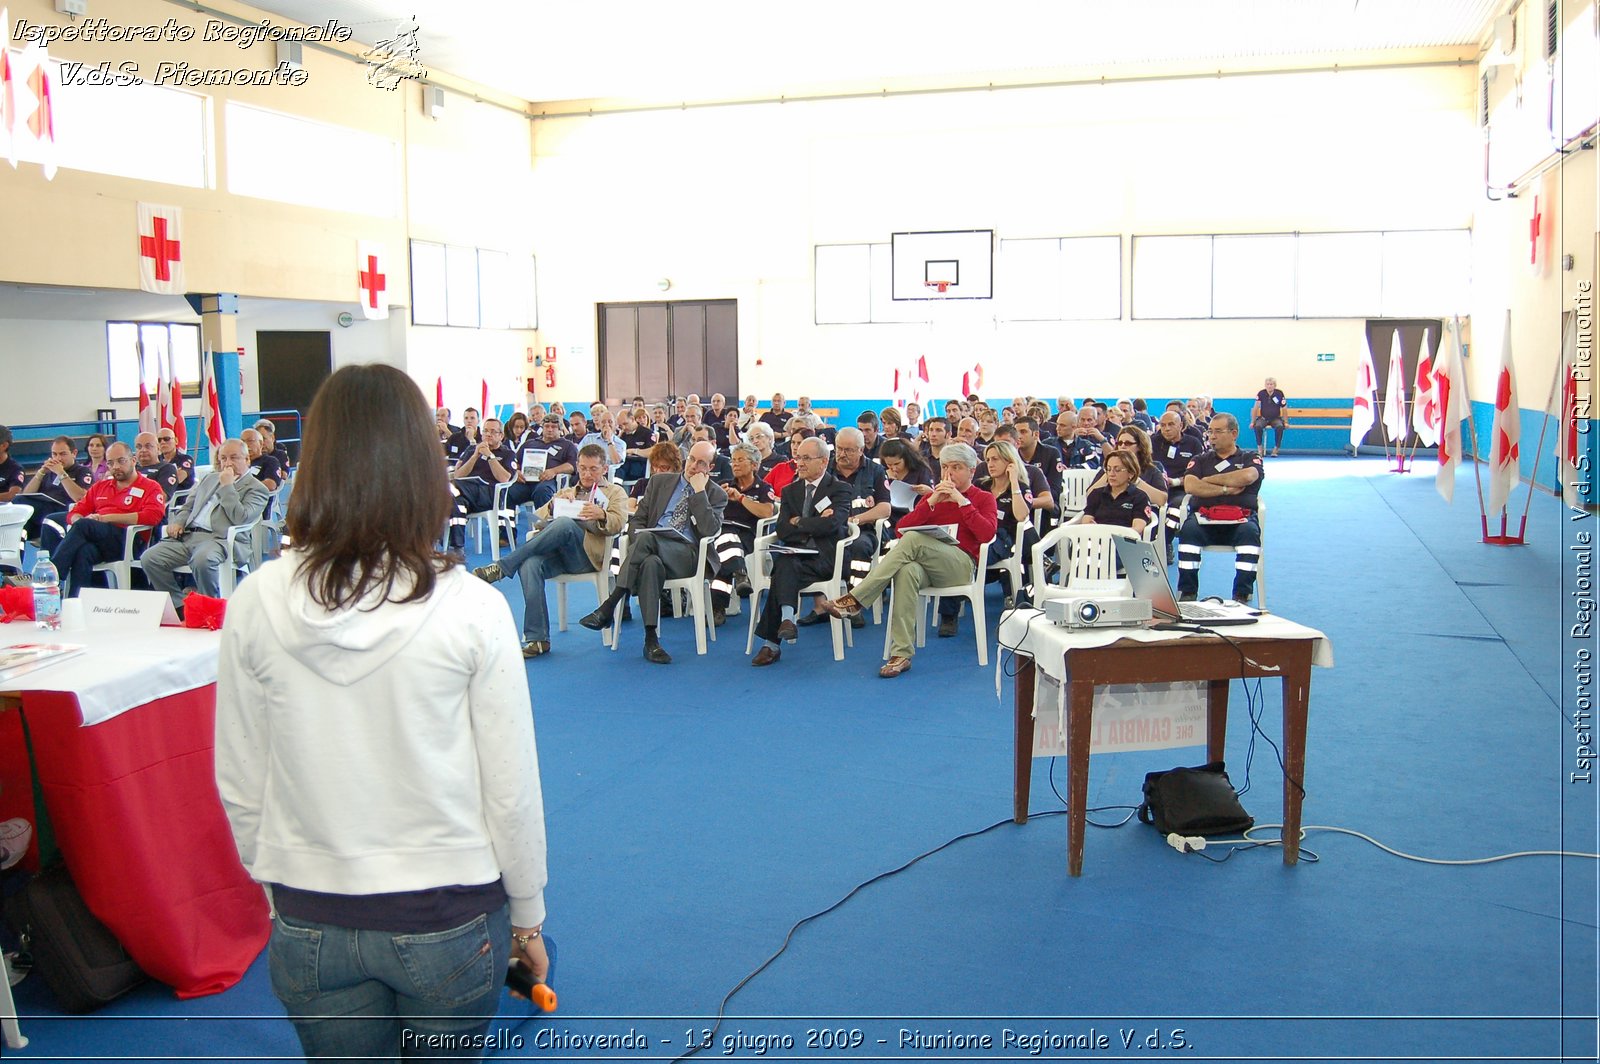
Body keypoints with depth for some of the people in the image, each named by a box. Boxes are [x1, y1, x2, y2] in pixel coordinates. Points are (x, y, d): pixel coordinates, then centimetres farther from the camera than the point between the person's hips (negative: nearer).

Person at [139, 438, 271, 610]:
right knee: (149, 558, -15)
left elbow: (240, 518, -11)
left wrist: (227, 486, -6)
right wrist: (178, 521, 7)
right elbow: (188, 507, 30)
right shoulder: (209, 478, 27)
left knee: (202, 560, -39)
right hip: (187, 535, 7)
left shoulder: (257, 489, 5)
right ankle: (179, 606, -5)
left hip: (218, 538, -7)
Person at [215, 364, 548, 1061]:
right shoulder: (471, 609, -17)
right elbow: (511, 788, -11)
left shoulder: (256, 605, -11)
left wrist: (280, 890, 15)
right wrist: (527, 916, 4)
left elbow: (239, 786, -1)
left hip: (311, 926, 2)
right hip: (449, 923, -1)